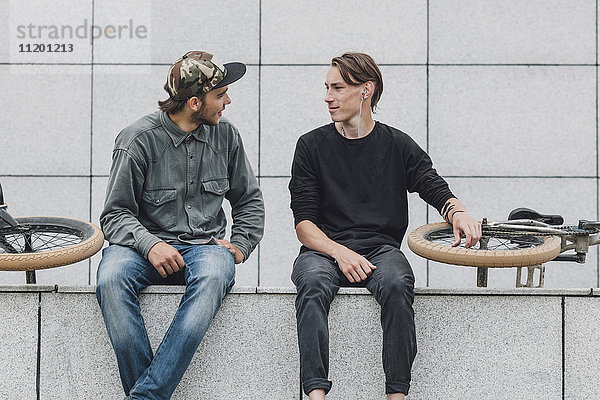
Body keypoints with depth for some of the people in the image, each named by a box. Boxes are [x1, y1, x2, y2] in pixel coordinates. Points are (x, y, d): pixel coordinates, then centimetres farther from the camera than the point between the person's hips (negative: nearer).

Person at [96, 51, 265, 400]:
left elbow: (250, 200, 21)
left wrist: (240, 245, 4)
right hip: (146, 244, -1)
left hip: (205, 245, 2)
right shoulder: (138, 140, -4)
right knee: (111, 278, -36)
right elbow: (116, 214, -3)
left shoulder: (226, 135, 8)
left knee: (215, 275, -36)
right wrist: (150, 244, -22)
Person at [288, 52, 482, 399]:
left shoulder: (399, 146, 12)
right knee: (314, 284, -35)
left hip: (381, 249, 0)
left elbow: (437, 190, 7)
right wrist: (340, 253, -16)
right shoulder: (312, 146, 9)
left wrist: (458, 213, -19)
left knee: (397, 285, -34)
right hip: (325, 249, 0)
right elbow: (304, 223, 3)